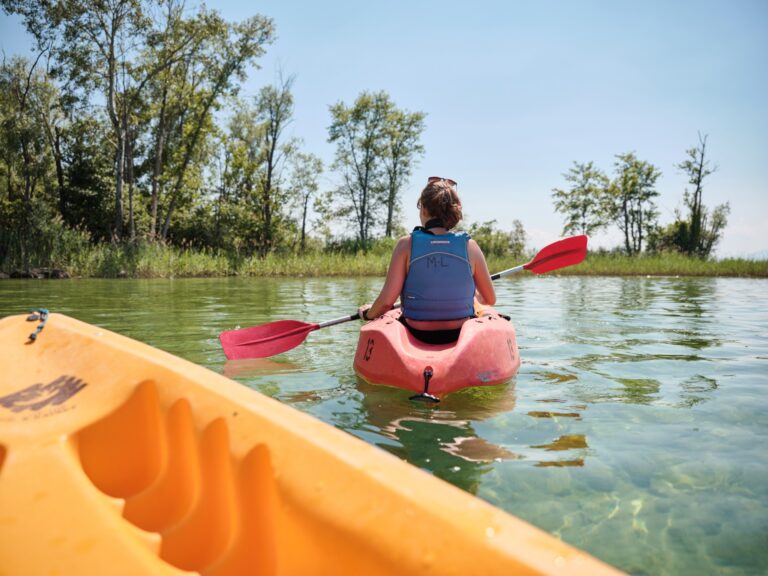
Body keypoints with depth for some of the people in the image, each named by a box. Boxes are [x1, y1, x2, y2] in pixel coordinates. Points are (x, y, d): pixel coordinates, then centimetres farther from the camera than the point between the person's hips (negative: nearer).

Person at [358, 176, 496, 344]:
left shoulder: (407, 244, -11)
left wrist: (368, 313, 7)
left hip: (416, 338, -1)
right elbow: (490, 299, 1)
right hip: (460, 336, 1)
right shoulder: (470, 246, -8)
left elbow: (387, 300, -14)